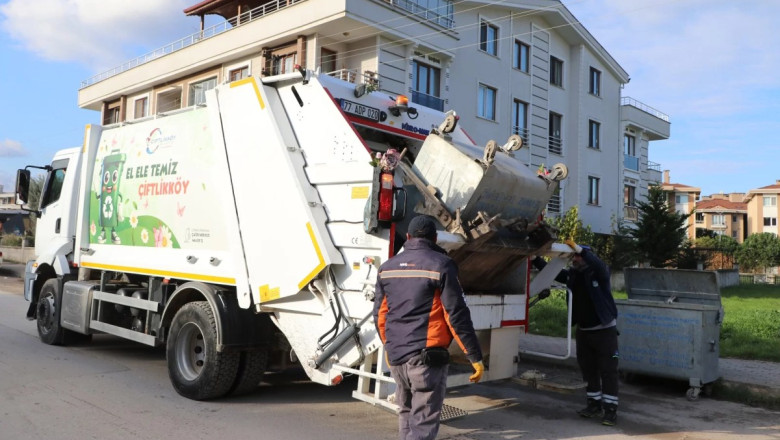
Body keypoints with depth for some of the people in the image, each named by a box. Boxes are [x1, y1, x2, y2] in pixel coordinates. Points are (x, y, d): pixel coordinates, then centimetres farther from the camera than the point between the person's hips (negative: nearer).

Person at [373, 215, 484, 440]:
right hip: (427, 356, -6)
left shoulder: (387, 267, 9)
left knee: (406, 413, 23)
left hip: (395, 355, 6)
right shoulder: (441, 265, -8)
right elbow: (457, 316, -11)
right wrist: (475, 356, -5)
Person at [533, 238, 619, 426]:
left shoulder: (599, 273, -13)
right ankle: (594, 404, 23)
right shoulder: (573, 274, 3)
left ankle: (610, 409, 3)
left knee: (608, 371, -2)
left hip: (604, 330, -6)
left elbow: (600, 265, -36)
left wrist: (579, 248, -44)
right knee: (588, 369, 12)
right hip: (583, 331, 6)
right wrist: (534, 258, -7)